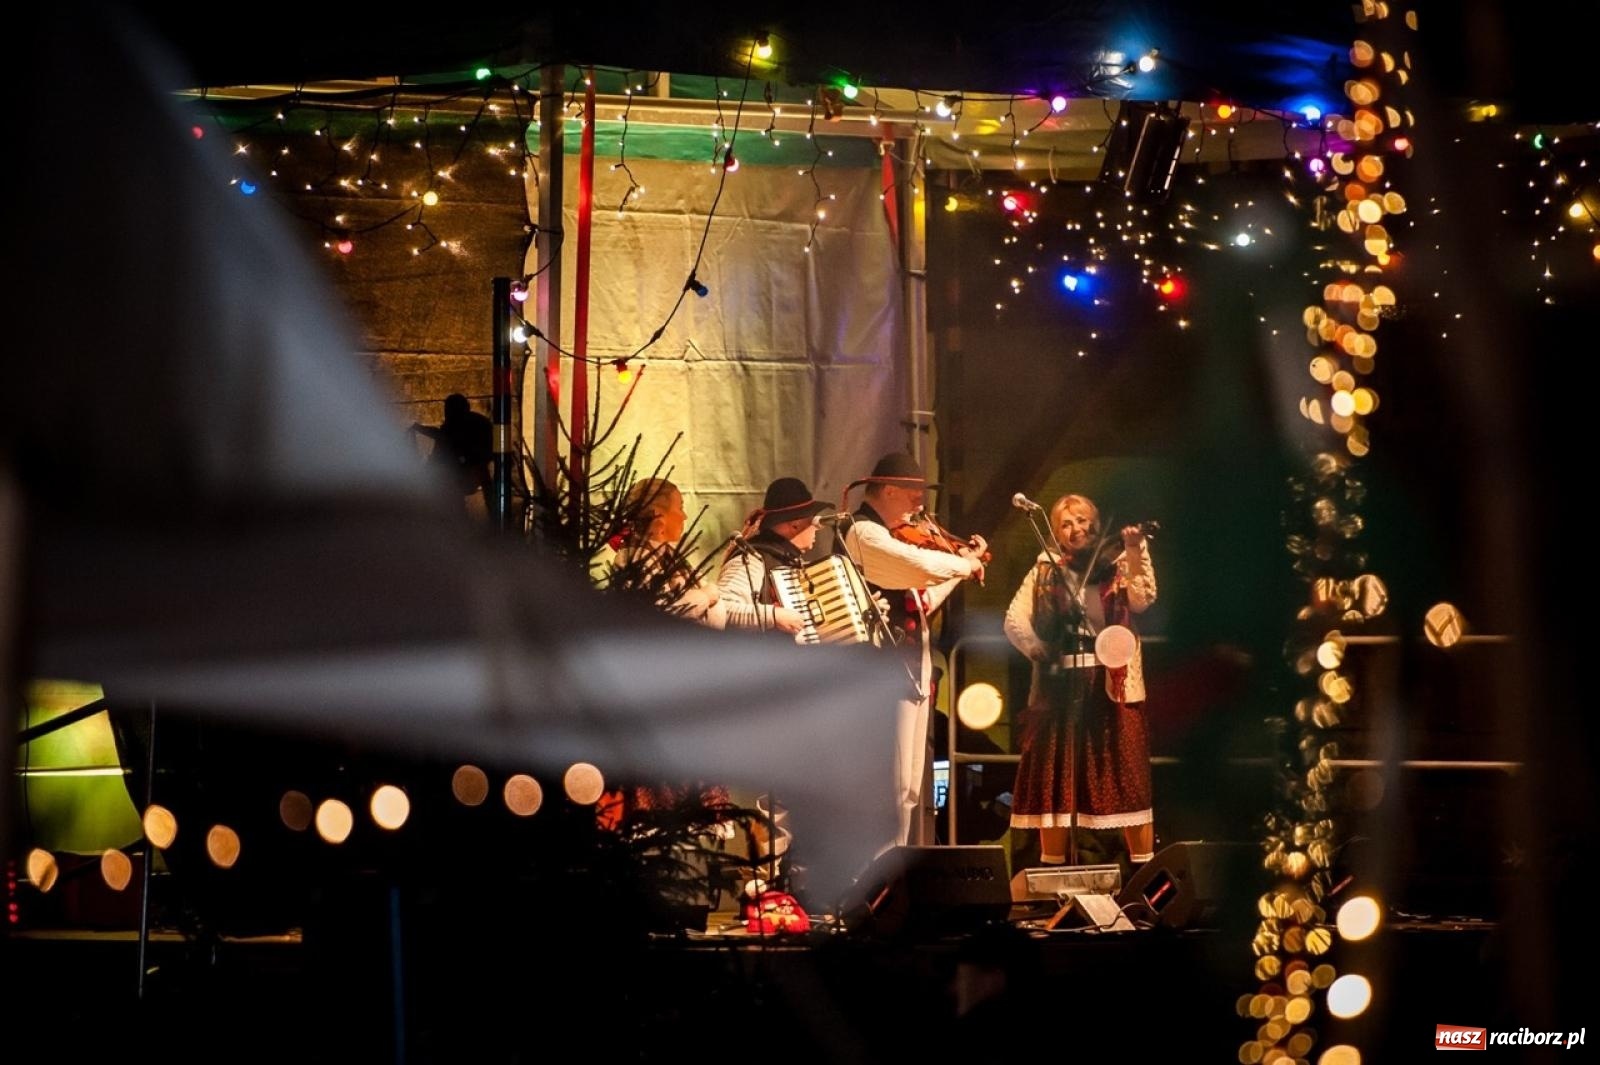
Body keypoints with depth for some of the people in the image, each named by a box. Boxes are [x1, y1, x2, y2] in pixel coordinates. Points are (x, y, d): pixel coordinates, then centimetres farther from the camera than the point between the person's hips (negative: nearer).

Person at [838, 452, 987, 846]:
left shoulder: (883, 534, 19)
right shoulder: (863, 532, -12)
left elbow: (921, 602, 27)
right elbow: (923, 565, -28)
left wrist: (961, 568, 22)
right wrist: (966, 562, -10)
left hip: (911, 673, 10)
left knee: (913, 788, 13)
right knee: (895, 786, -12)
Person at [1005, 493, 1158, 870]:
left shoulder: (1117, 566, 6)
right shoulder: (1045, 571, 11)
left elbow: (1142, 600, -13)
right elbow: (1014, 620, 4)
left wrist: (1135, 552, -24)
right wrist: (1040, 652, -8)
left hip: (1112, 685, -2)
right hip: (1059, 687, 2)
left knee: (1127, 778, -5)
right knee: (1055, 780, 5)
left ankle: (1144, 868, -2)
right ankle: (1052, 870, 13)